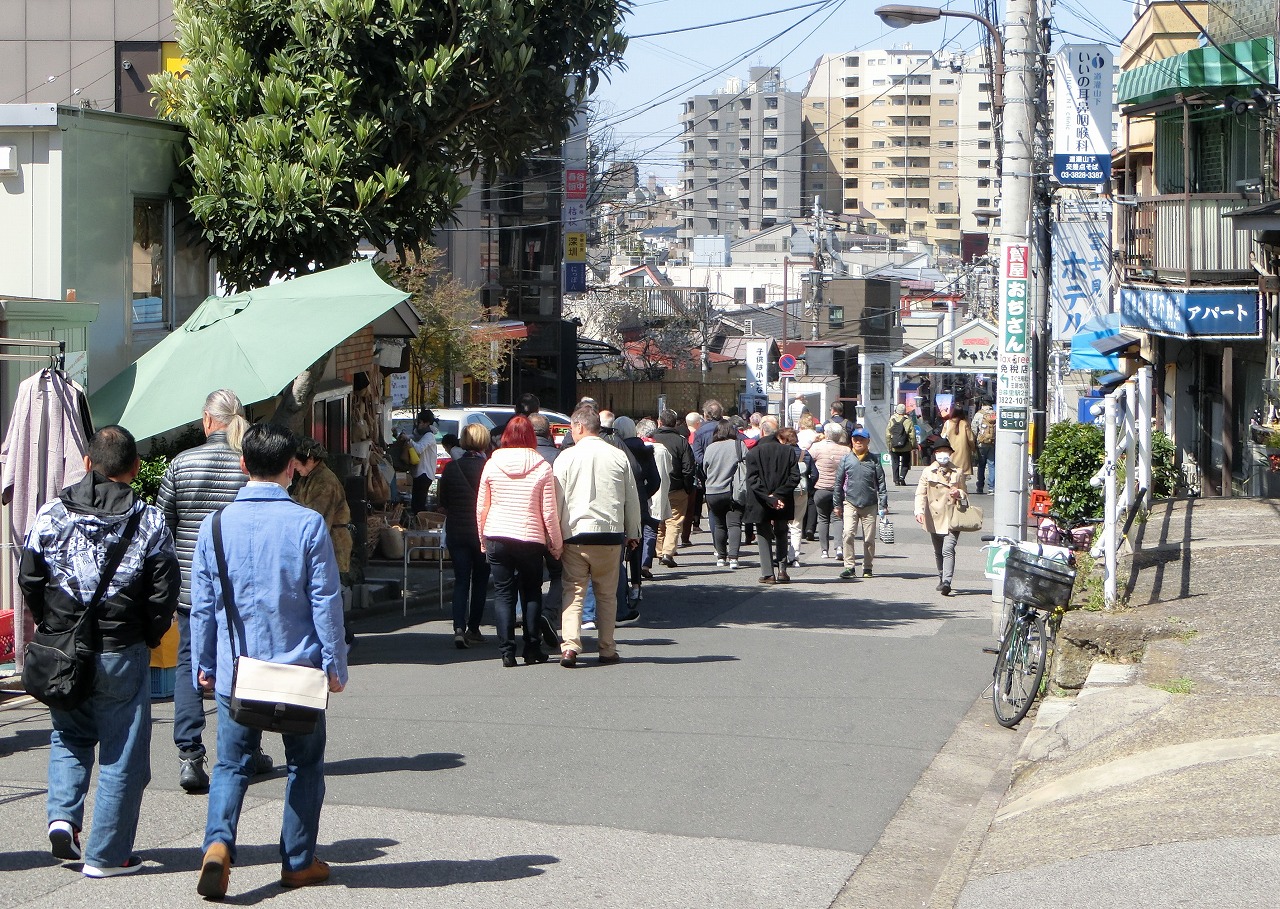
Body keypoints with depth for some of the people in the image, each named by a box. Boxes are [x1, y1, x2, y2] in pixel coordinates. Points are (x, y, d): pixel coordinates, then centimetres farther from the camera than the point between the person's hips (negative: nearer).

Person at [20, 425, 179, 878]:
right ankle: (107, 854, 9)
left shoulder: (52, 514, 0)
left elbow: (28, 578, 1)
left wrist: (51, 625, 14)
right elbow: (164, 588, -7)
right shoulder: (149, 522, -6)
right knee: (121, 753, 7)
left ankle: (62, 816, 4)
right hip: (121, 654, -3)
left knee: (69, 737, 24)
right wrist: (149, 636, 8)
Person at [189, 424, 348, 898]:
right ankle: (298, 862, 19)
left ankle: (218, 842, -15)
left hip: (235, 672, 2)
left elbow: (202, 605, 4)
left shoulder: (217, 525, -2)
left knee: (231, 764, 9)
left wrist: (203, 665, 15)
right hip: (298, 669, -1)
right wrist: (335, 664, 2)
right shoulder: (309, 525, -9)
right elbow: (326, 602, -7)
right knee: (304, 765, 15)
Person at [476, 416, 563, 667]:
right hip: (531, 538, -1)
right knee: (532, 594, 12)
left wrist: (483, 540, 17)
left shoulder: (492, 464, 0)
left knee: (503, 594, 5)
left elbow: (481, 508, 5)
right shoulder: (542, 467, -5)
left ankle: (507, 651, -1)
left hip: (496, 537, 1)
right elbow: (550, 512, -4)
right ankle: (532, 649, 13)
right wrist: (556, 544, 6)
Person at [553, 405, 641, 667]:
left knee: (574, 593, 2)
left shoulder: (567, 457, -3)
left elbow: (557, 499, -2)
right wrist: (632, 533, 22)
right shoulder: (618, 457, 4)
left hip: (575, 532, -2)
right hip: (610, 534, 2)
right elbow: (632, 499, 10)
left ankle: (570, 646, -12)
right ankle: (608, 649, 13)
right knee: (607, 595, 12)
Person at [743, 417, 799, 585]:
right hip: (783, 504, 2)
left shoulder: (753, 453, -10)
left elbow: (753, 481, -16)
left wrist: (770, 499, -15)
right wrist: (778, 495, -10)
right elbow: (794, 477, -8)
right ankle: (782, 570, 13)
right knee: (781, 535, 18)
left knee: (764, 537, 8)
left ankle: (768, 574, 5)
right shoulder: (788, 451, -3)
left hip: (761, 505, -2)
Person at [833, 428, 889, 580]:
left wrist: (883, 504, 0)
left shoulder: (873, 460, 3)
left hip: (870, 505, 0)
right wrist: (837, 504, 9)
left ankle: (868, 567, 19)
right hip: (851, 503, 0)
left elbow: (881, 483, 4)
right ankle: (849, 566, -10)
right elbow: (839, 482, 9)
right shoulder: (846, 460, 3)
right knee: (848, 534, -15)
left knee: (869, 538, 5)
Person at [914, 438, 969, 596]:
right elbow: (921, 493, 0)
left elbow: (965, 495, 16)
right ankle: (942, 579, 32)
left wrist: (959, 494, -9)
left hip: (952, 519, -2)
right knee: (938, 552, 14)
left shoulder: (958, 472, 7)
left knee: (948, 549, -17)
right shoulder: (928, 472, 7)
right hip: (935, 519, 2)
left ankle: (947, 582, -26)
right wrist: (919, 511, -16)